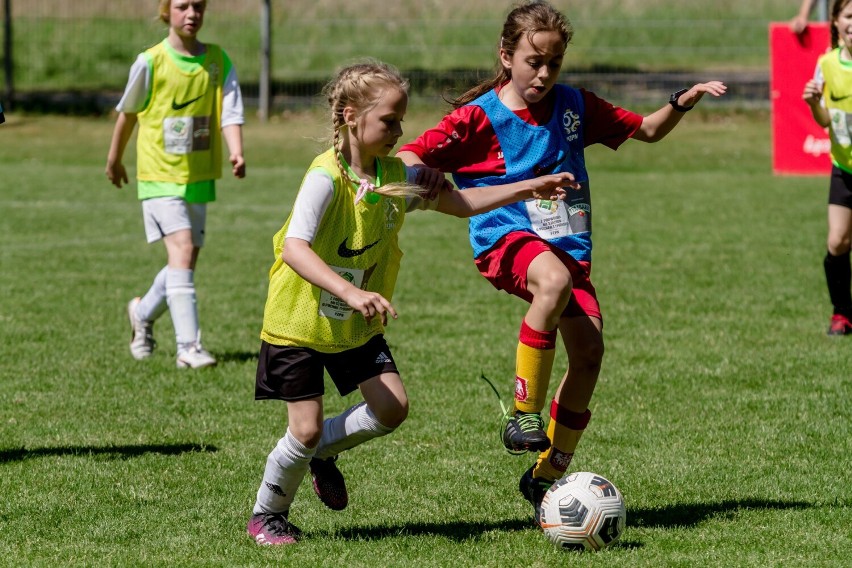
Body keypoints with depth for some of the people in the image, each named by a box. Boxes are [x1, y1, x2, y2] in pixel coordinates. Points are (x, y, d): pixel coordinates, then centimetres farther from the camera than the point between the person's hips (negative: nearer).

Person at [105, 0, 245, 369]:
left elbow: (230, 113, -8)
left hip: (198, 177, 4)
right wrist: (114, 159, 18)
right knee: (182, 249, -19)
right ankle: (189, 348, -21)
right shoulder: (150, 62, -7)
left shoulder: (218, 61, 2)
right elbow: (127, 112, 8)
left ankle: (143, 313, 42)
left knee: (187, 258, 13)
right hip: (160, 173, -4)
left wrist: (236, 152, -27)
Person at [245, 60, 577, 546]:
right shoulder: (326, 178, -26)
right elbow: (294, 248, -38)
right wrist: (350, 292, -51)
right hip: (299, 321, -6)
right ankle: (267, 516, 19)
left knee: (392, 407, -6)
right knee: (305, 430, -6)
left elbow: (458, 203, 9)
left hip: (357, 324, 6)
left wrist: (526, 189, 0)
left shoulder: (396, 175, -4)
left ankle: (323, 450, 23)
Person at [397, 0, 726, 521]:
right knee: (554, 280, -39)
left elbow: (646, 130, 20)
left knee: (589, 349, -6)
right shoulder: (480, 116, -4)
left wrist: (681, 103, 2)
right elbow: (412, 156, -8)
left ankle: (549, 476, 12)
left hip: (569, 242, 6)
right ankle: (523, 414, -27)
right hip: (507, 237, -6)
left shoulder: (575, 106, 9)